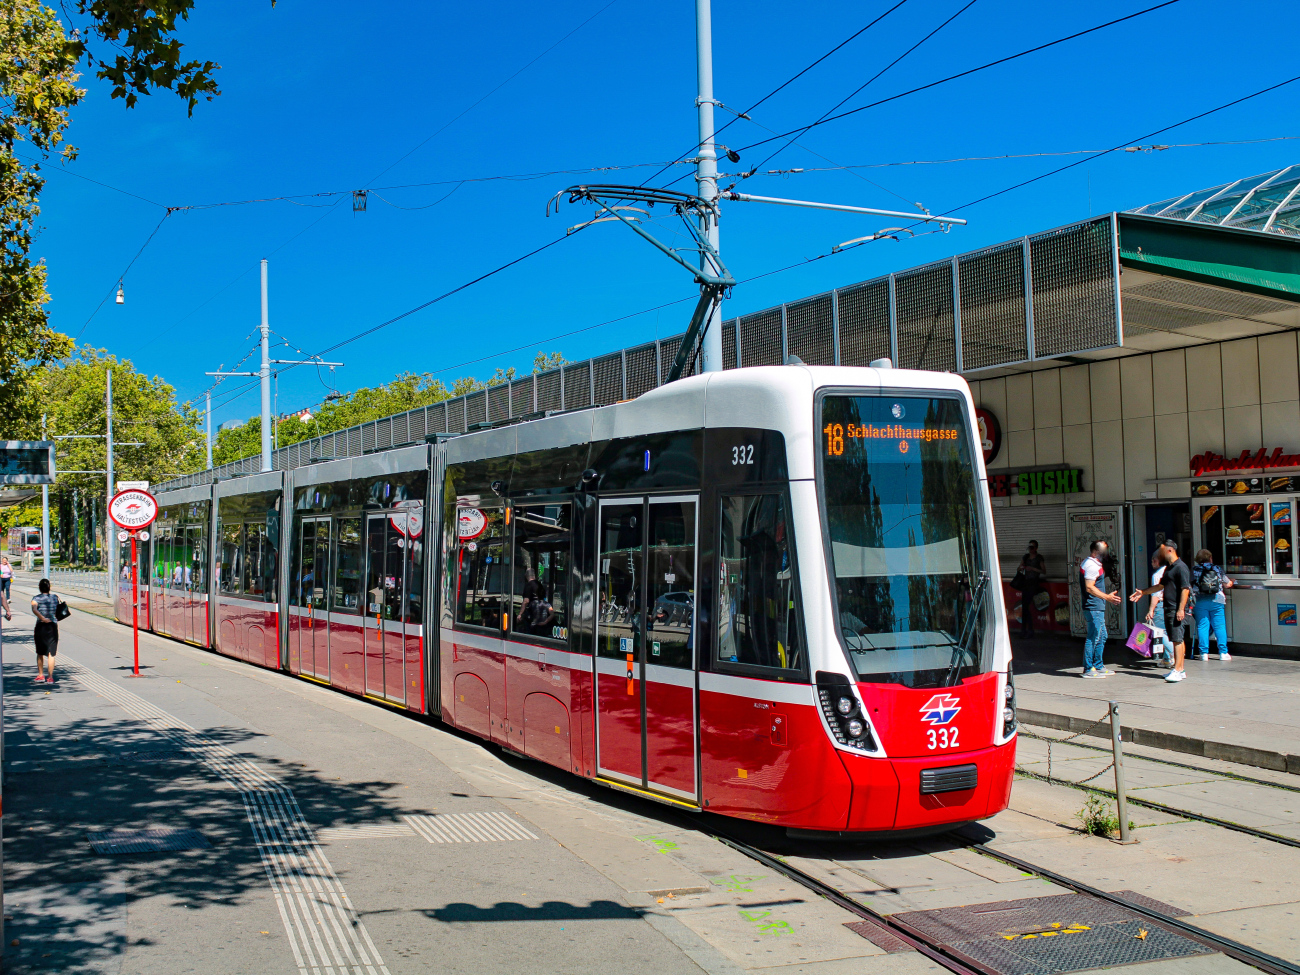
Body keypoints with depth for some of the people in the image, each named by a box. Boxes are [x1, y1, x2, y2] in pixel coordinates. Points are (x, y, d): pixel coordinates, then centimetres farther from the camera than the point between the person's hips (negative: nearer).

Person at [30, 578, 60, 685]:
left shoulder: (36, 598, -3)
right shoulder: (55, 598, 6)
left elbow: (34, 610, -22)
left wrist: (42, 618, -31)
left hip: (41, 626, -1)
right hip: (53, 626, 1)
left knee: (40, 653, 16)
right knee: (51, 654, 2)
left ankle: (40, 675, 19)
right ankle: (50, 678, -2)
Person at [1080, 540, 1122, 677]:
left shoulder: (1094, 564, 18)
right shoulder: (1091, 565, -16)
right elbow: (1089, 588, -23)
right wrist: (1107, 597, -24)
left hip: (1097, 608, 11)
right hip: (1094, 608, -11)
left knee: (1101, 637, 16)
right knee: (1093, 638, -7)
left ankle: (1099, 666, 23)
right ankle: (1088, 670, -3)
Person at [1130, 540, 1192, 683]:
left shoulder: (1181, 567, -12)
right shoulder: (1168, 568, 19)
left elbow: (1185, 589, -17)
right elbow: (1161, 585, 31)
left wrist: (1181, 609, -23)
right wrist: (1143, 592, 32)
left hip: (1177, 609, -9)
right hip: (1168, 609, 9)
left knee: (1178, 639, -11)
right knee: (1175, 640, 10)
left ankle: (1178, 670, -14)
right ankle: (1179, 669, 13)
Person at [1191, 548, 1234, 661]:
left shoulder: (1194, 570, 7)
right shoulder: (1217, 569, 8)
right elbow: (1227, 584, 14)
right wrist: (1232, 582, 37)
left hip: (1200, 601, 0)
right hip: (1216, 601, 0)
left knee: (1202, 627, 3)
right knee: (1219, 626, 5)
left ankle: (1203, 653, 0)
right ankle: (1223, 652, 6)